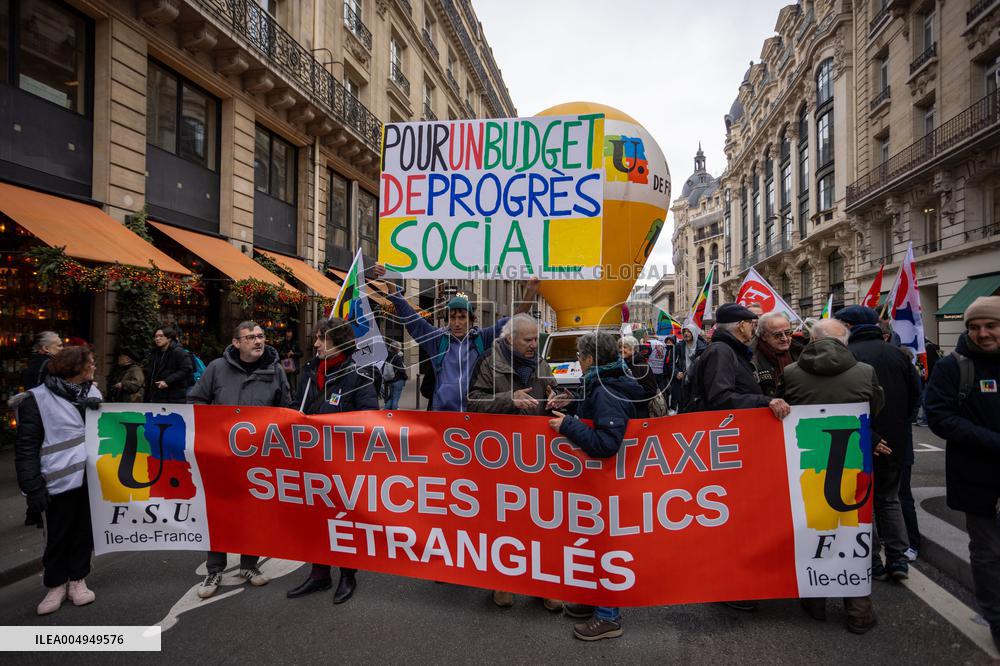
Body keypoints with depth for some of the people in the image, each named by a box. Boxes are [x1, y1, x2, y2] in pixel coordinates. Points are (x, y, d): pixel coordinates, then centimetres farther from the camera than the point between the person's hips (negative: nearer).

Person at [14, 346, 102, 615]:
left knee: (85, 532, 13)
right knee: (58, 535, 9)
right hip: (62, 481, -4)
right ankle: (56, 585, 27)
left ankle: (78, 580, 29)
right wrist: (33, 486, -12)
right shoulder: (38, 399, -8)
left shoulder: (92, 392, 7)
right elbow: (26, 446, -7)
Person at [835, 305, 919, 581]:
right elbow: (915, 394, 7)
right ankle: (898, 559, 20)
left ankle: (873, 563, 16)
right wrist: (899, 423, 19)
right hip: (896, 442, 5)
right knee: (889, 499, 21)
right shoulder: (897, 353, -1)